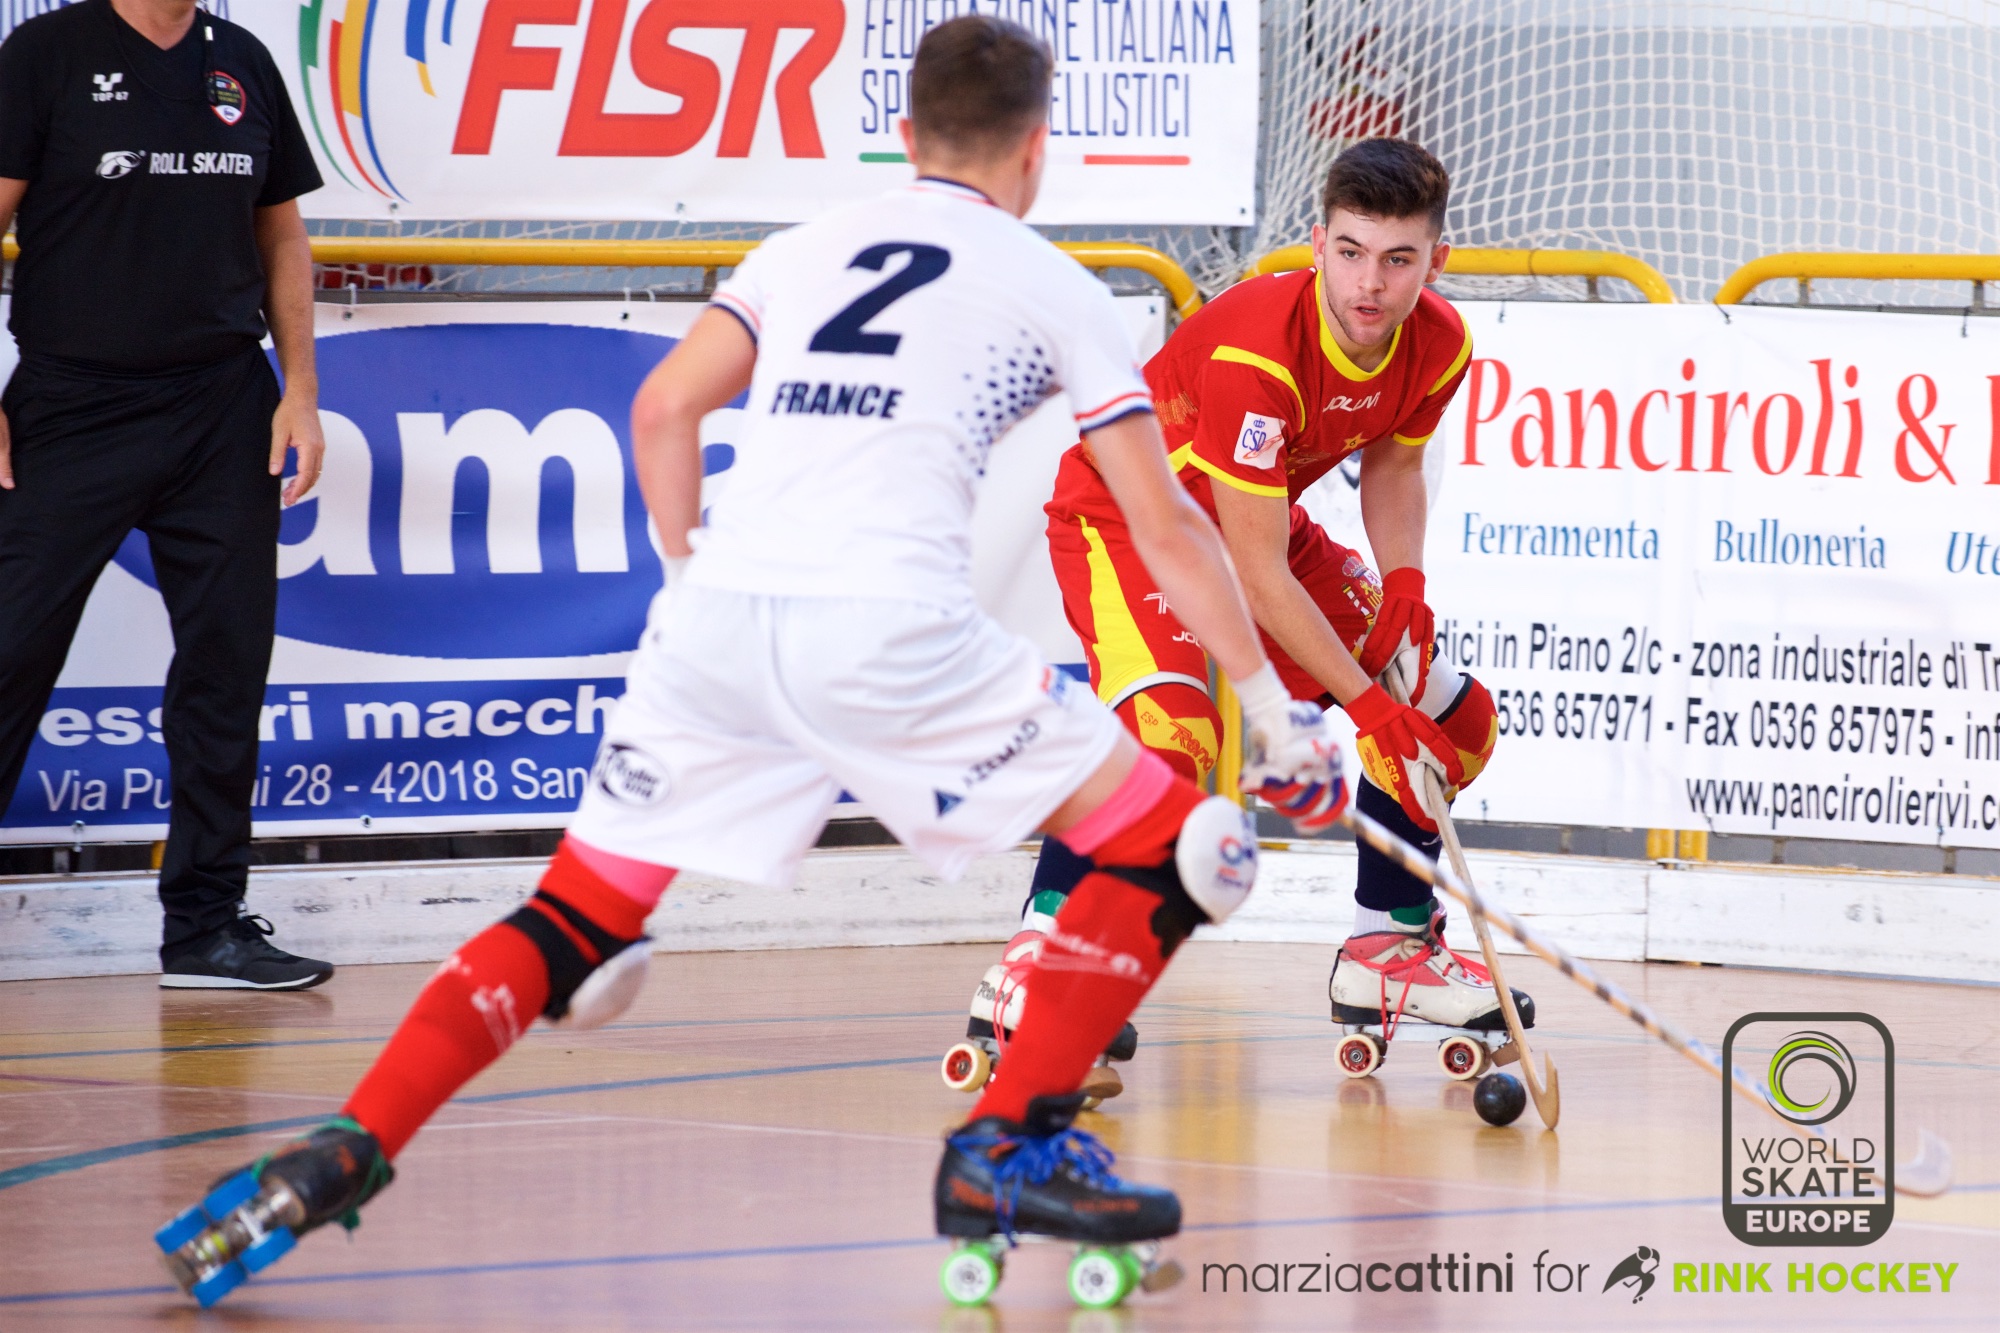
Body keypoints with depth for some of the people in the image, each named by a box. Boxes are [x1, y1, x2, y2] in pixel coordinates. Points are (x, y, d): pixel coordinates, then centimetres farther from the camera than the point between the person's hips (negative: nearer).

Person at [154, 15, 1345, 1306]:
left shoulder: (809, 244, 24)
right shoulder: (1054, 287, 14)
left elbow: (666, 406, 14)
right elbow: (1166, 528, 14)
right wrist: (1274, 707, 20)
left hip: (715, 617, 4)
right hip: (892, 630, -4)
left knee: (575, 918, 12)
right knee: (1166, 849, 9)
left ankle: (345, 1151, -5)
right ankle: (1011, 1148, 7)